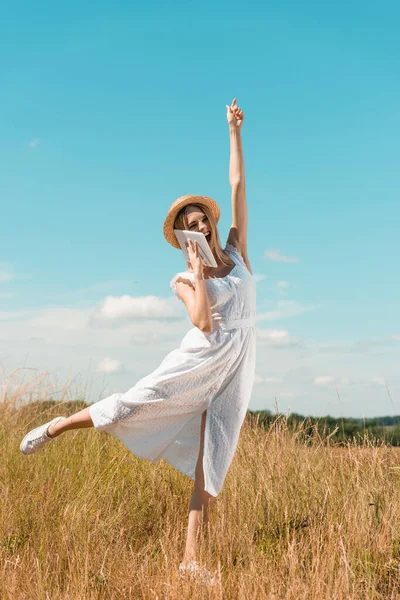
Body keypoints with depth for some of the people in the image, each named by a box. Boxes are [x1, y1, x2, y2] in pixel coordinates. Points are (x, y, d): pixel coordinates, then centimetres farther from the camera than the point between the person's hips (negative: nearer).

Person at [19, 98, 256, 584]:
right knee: (133, 403, -10)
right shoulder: (183, 280, 3)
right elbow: (204, 321, -15)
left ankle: (189, 558, -3)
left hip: (236, 368, 2)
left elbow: (238, 186, 11)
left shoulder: (236, 252, 12)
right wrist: (197, 271, -11)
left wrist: (235, 131, 10)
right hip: (200, 359, -2)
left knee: (212, 457, -3)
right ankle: (56, 427, 18)